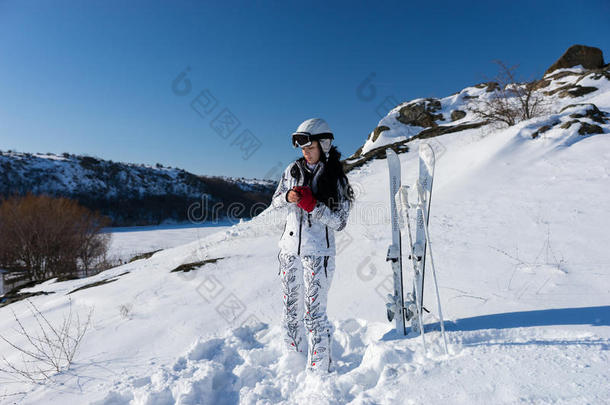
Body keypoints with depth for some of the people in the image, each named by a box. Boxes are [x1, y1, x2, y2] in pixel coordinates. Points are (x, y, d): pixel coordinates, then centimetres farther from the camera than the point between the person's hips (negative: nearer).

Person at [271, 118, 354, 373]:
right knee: (291, 306, 15)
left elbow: (339, 223, -8)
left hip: (318, 252, -5)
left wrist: (312, 205, -21)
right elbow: (275, 201, 12)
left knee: (314, 312, -4)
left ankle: (319, 369, 12)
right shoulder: (293, 170, 5)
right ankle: (293, 357, 33)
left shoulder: (337, 179, -6)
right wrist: (288, 196, -10)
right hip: (289, 248, 5)